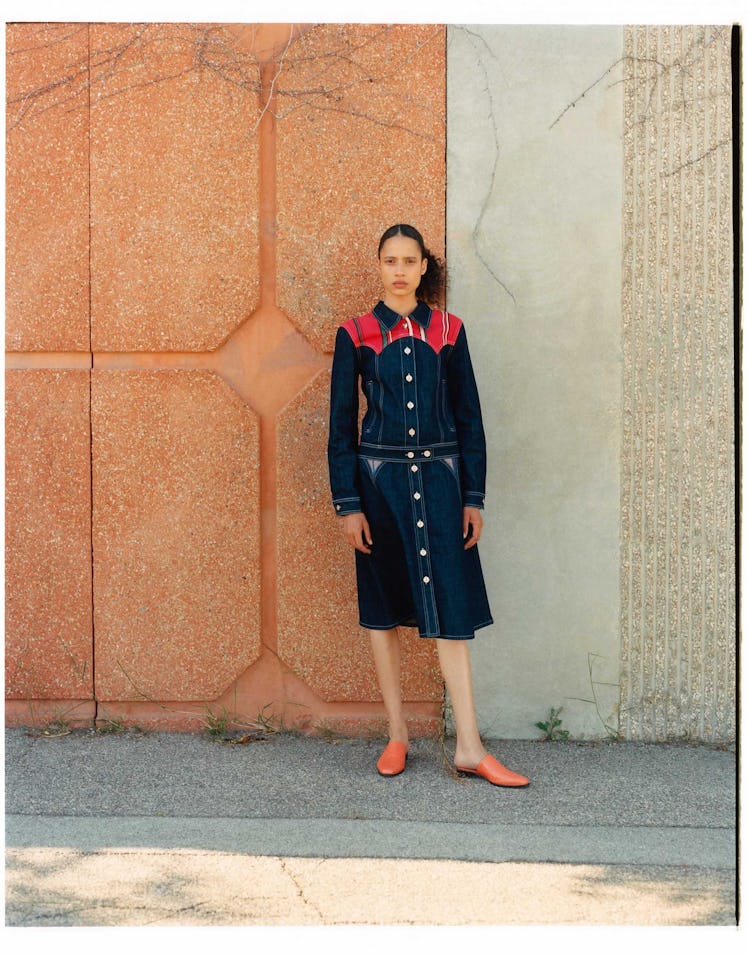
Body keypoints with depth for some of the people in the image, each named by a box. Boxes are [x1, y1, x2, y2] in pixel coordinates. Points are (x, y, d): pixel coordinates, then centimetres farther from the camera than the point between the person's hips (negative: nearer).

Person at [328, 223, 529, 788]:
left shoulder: (448, 331, 6)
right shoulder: (356, 334, 2)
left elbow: (469, 417, 8)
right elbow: (341, 423, 2)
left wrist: (473, 498, 3)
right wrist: (348, 504, -4)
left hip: (438, 479, 0)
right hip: (379, 481, 0)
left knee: (452, 608, -4)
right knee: (383, 607, 6)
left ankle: (469, 748, -1)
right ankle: (397, 737, 17)